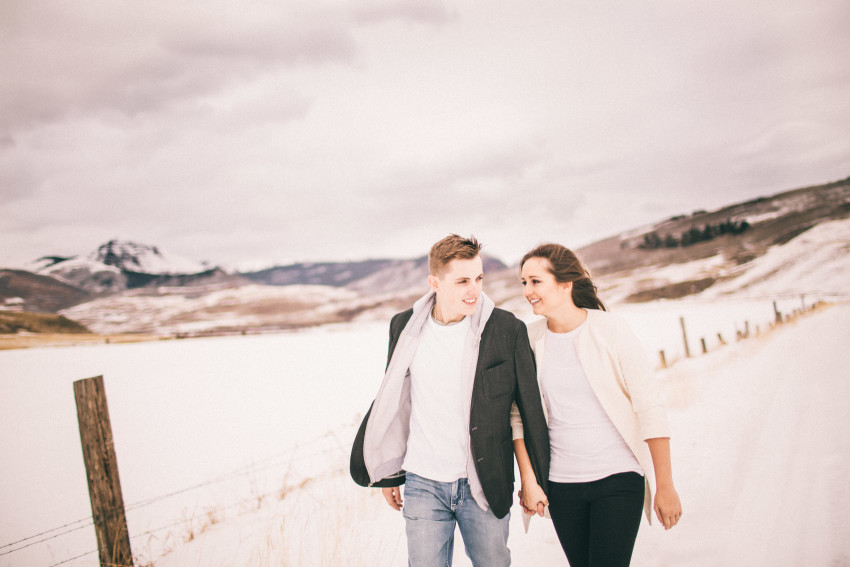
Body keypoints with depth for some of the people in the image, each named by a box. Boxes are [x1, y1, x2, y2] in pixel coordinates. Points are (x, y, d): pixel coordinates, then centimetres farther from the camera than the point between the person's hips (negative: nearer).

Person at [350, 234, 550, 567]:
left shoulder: (507, 329, -7)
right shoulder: (405, 327, 0)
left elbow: (530, 408, 0)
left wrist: (537, 480, 4)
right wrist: (390, 473, 16)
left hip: (485, 485, -1)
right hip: (423, 485, 1)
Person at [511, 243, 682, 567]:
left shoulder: (610, 330, -9)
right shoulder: (529, 339, -1)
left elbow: (649, 409, -8)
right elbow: (518, 416, 4)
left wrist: (665, 487, -8)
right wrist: (528, 481, -2)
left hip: (618, 479, -3)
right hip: (560, 484, 3)